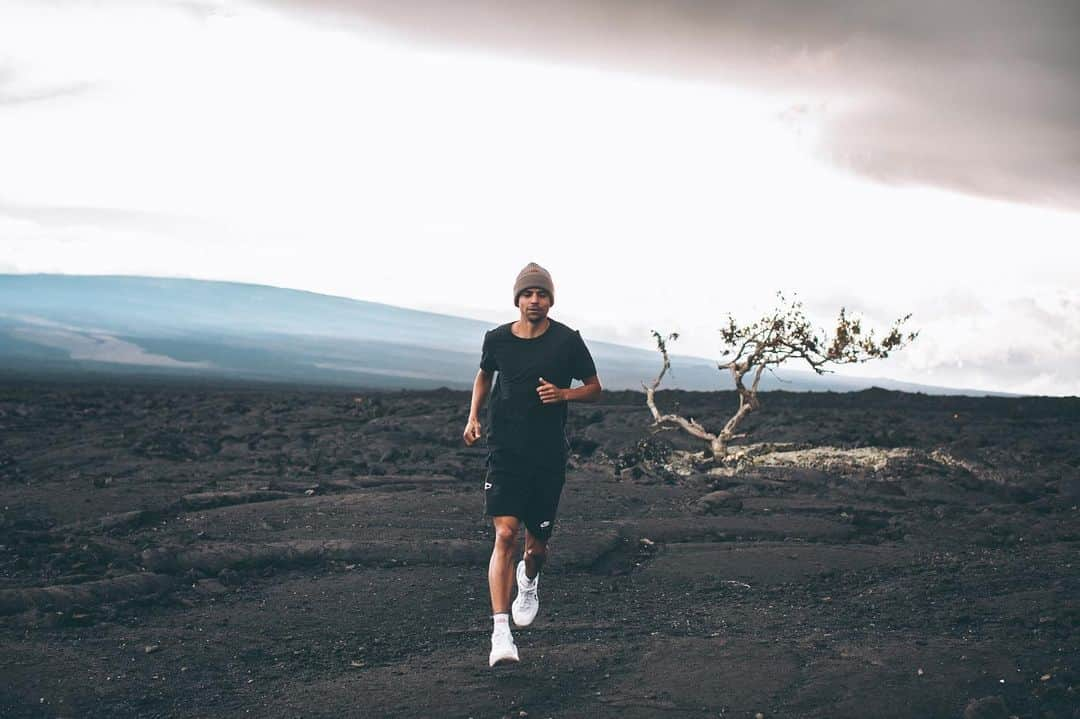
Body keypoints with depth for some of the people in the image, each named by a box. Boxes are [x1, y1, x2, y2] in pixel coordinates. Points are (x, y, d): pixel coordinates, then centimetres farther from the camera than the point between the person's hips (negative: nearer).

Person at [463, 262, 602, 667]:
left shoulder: (567, 341, -3)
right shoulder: (497, 339, 1)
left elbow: (594, 389, 7)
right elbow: (484, 374, 22)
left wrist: (563, 394, -13)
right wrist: (473, 416, 8)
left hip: (549, 457, 1)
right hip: (505, 452, 0)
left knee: (537, 544, 9)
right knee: (505, 535, -16)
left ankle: (529, 581, 47)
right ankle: (501, 634, -16)